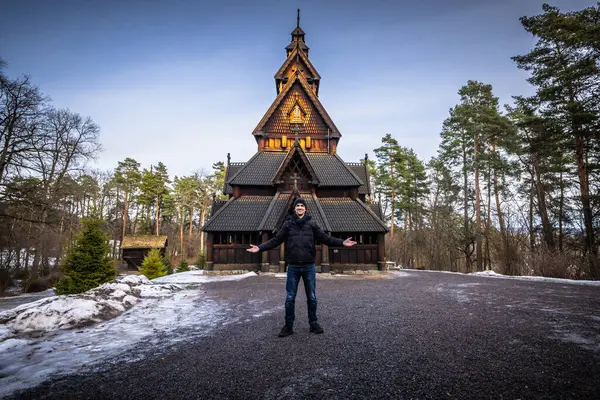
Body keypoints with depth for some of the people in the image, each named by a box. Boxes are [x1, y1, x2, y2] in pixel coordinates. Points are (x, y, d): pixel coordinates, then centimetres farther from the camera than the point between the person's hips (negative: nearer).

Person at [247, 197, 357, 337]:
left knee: (312, 297, 10)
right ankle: (288, 325, 21)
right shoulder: (288, 224, 1)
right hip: (293, 267, 0)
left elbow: (326, 238, 0)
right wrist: (260, 247, -7)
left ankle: (313, 323, 27)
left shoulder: (312, 224, 0)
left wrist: (342, 242, -12)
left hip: (309, 267, 0)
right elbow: (276, 240, 2)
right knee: (290, 298, 7)